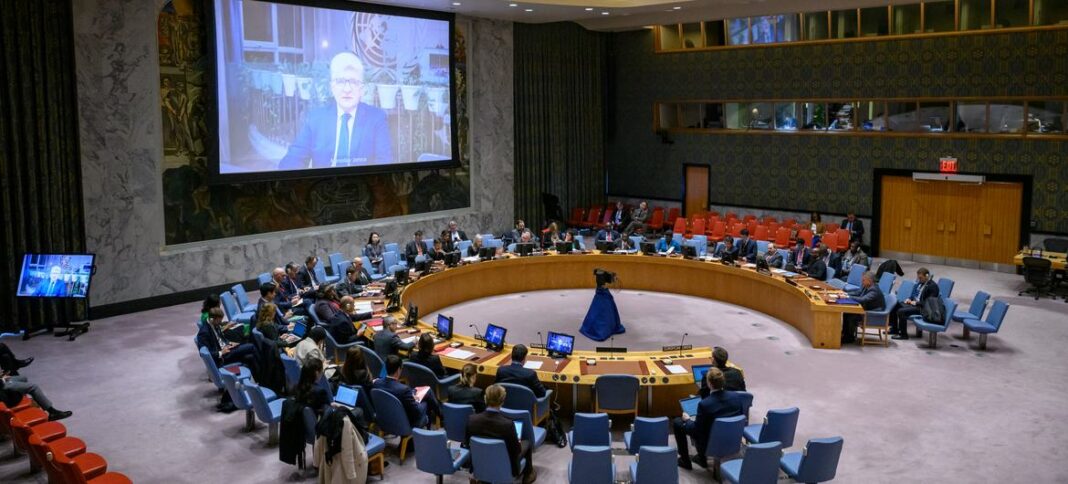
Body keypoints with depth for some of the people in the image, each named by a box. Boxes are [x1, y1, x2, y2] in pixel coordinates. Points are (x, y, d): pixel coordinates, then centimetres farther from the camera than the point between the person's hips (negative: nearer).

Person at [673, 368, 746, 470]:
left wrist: (687, 419, 4)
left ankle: (685, 461, 23)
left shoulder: (704, 404, -30)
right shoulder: (737, 396, -15)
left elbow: (696, 430, -17)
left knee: (677, 422, 13)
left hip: (710, 443, -5)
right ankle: (702, 458, 36)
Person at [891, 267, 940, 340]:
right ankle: (895, 329, 10)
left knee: (901, 311, -27)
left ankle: (903, 334, -16)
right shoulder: (920, 282, 12)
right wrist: (910, 299, 5)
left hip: (921, 307, -9)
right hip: (913, 302, 9)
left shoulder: (933, 286, -13)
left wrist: (916, 303, -19)